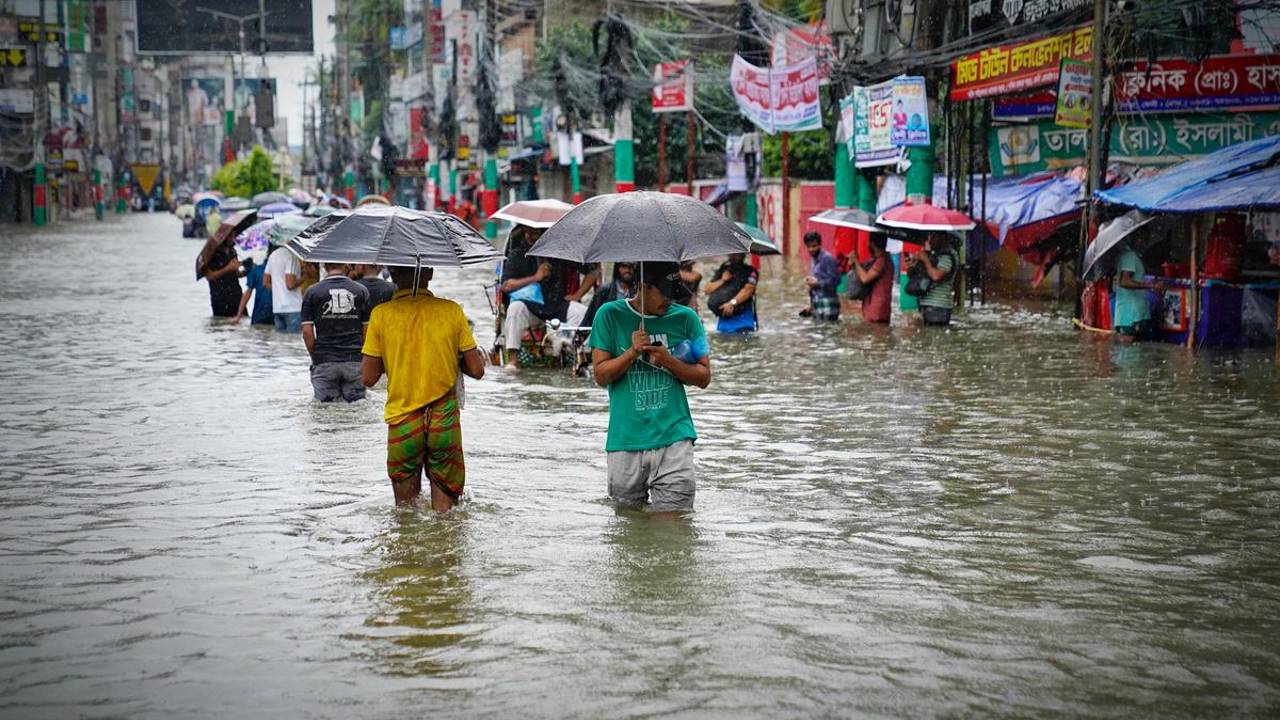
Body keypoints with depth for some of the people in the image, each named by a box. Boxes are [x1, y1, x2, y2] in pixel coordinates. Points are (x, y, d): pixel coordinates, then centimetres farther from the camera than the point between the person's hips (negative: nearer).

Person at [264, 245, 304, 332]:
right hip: (293, 308, -8)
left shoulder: (273, 254, 12)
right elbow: (290, 284, -19)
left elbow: (265, 282, 16)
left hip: (277, 308, 8)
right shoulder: (291, 255, -14)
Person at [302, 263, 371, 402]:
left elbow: (307, 332, -3)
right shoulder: (361, 290, 2)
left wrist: (314, 356, 8)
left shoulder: (312, 292, 0)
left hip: (324, 361, 0)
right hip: (355, 360, 0)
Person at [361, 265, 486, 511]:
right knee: (445, 512, 9)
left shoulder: (381, 314, -4)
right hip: (445, 422, 0)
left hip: (402, 421, 0)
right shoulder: (451, 311, -3)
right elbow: (476, 370, 0)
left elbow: (368, 378, -2)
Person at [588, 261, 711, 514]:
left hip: (673, 437, 0)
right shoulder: (610, 315, 3)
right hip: (625, 440, 0)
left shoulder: (686, 318, 5)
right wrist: (632, 352, -15)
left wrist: (668, 361, -10)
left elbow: (704, 377, 6)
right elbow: (601, 376, 1)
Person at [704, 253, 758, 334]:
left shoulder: (749, 272, 1)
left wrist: (732, 303, -24)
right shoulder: (720, 271, 17)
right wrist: (722, 281, -2)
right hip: (724, 317, 5)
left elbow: (748, 289, -14)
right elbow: (708, 289, 13)